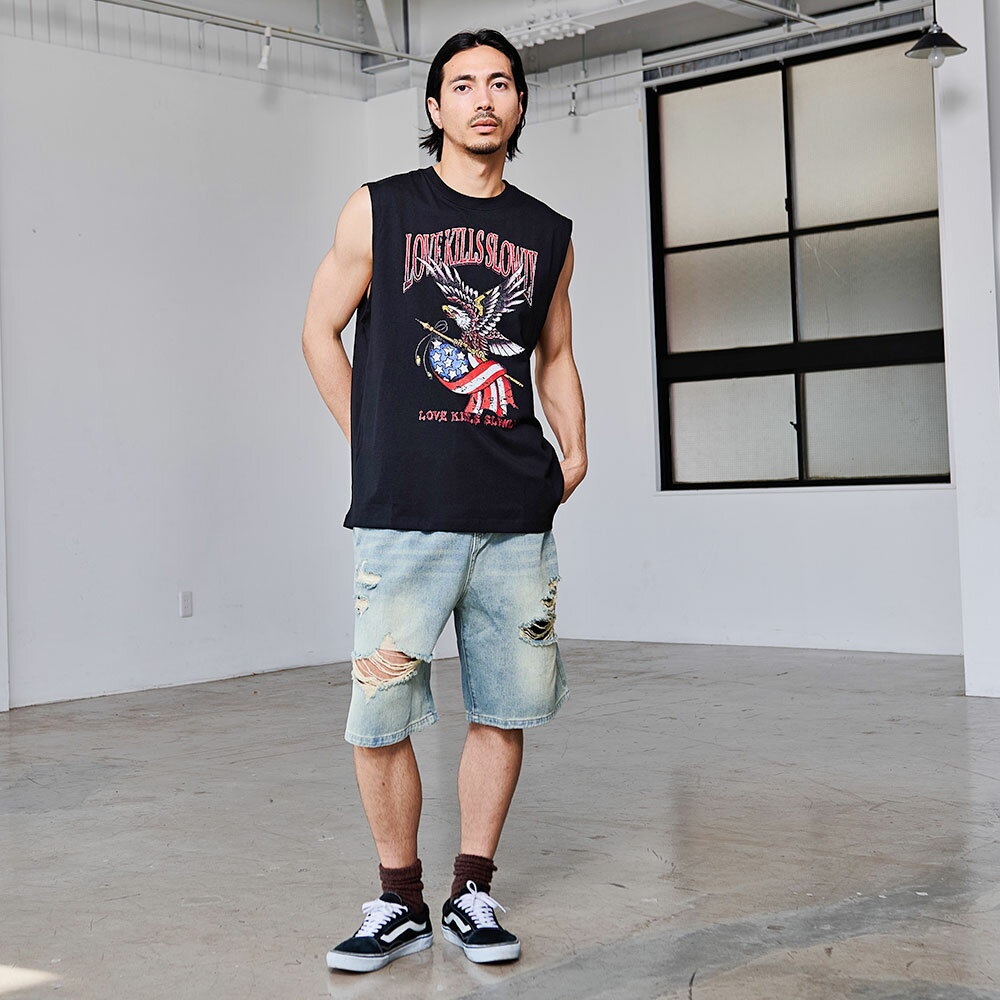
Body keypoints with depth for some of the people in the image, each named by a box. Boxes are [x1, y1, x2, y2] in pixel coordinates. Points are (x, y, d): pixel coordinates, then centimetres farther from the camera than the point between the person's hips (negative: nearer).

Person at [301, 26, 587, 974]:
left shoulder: (548, 235, 13)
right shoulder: (379, 211, 5)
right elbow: (321, 331, 10)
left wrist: (574, 450, 9)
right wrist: (376, 445, 4)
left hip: (517, 516, 3)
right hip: (402, 513, -3)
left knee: (506, 708, 6)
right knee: (378, 718, -3)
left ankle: (472, 895, 21)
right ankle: (400, 901, 15)